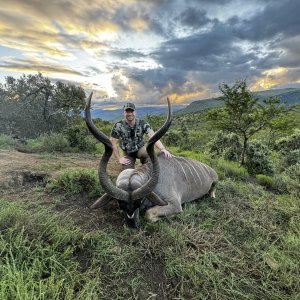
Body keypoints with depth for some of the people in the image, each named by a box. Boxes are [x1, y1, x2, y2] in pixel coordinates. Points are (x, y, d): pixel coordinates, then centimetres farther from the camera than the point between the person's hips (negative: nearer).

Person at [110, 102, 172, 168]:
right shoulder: (118, 126, -18)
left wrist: (162, 148, -47)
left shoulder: (142, 124, -18)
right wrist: (119, 159, -15)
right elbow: (113, 143, -13)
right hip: (128, 153, 1)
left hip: (140, 149, -1)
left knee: (149, 152, -33)